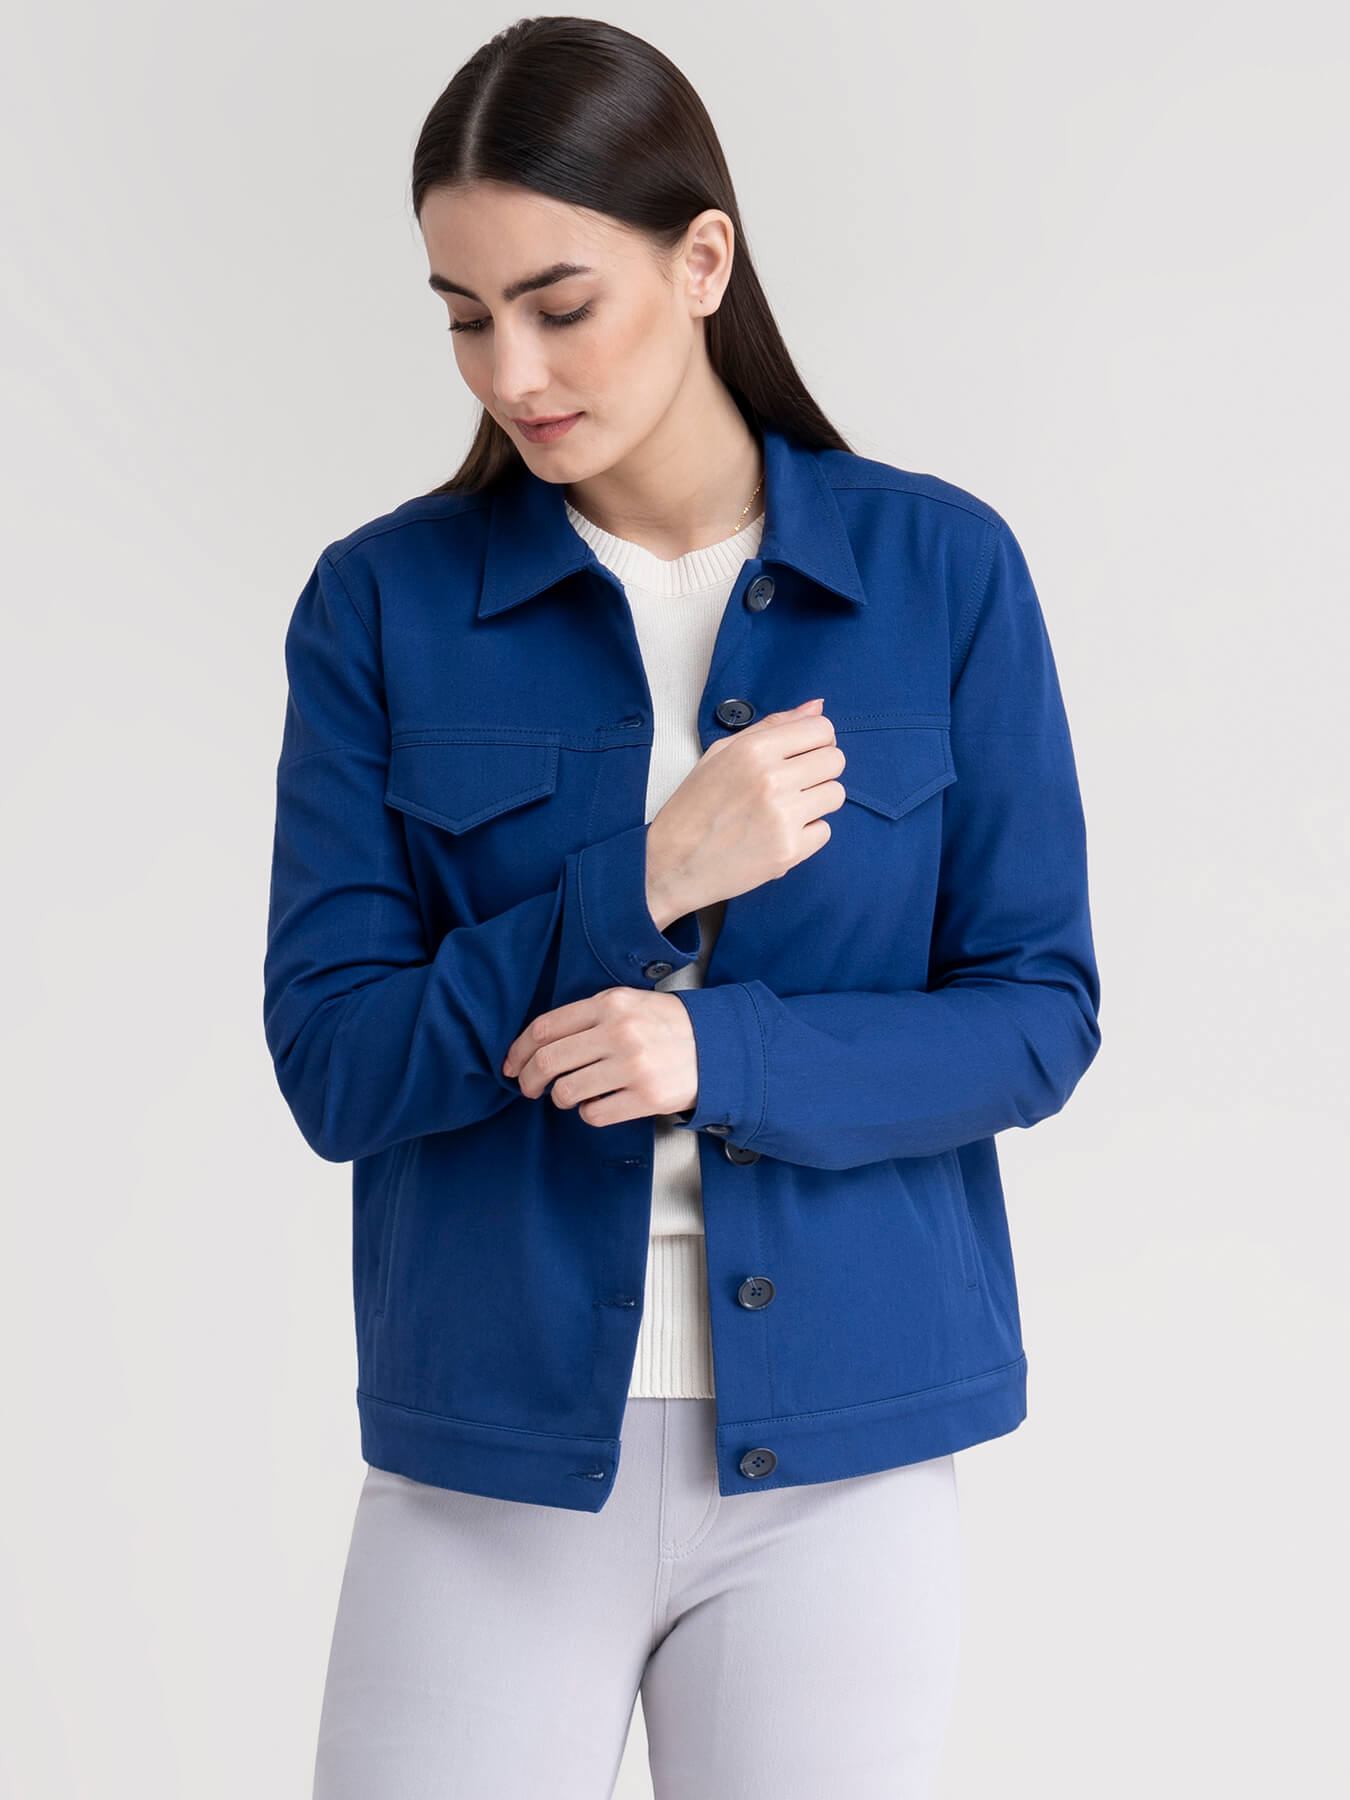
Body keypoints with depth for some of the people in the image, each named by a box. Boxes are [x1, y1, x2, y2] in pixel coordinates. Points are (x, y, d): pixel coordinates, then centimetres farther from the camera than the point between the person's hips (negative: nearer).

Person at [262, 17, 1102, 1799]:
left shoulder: (942, 571, -2)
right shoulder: (385, 601, -1)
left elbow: (1039, 1016, -2)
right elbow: (331, 1064, -5)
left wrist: (720, 1053, -18)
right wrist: (643, 887, -18)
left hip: (843, 1452, 0)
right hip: (488, 1452, 0)